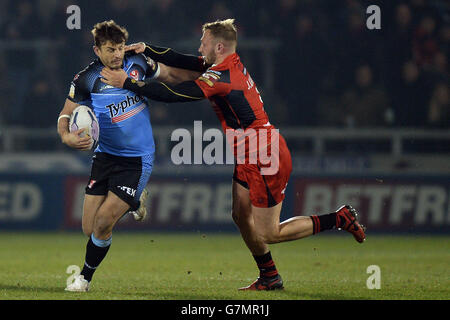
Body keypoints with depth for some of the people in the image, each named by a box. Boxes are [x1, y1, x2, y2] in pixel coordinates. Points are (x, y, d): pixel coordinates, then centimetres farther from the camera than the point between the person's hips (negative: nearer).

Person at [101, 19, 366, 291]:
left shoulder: (221, 76, -22)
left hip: (267, 160, -10)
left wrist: (128, 83, -17)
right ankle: (270, 277, 21)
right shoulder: (232, 64, 6)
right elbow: (184, 61, 15)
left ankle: (340, 218, 5)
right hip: (251, 159, 10)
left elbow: (174, 95, -23)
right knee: (241, 216, 12)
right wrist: (148, 50, 5)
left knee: (267, 234, -2)